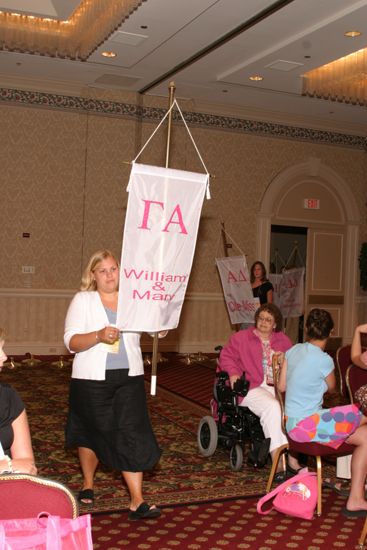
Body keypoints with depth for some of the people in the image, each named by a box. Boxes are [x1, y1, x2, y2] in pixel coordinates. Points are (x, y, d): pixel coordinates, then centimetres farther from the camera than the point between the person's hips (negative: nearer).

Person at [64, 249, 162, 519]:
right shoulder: (82, 300, -1)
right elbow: (71, 341, -11)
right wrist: (98, 336, -27)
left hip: (129, 378, 1)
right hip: (92, 379, -1)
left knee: (132, 436, -5)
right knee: (92, 432, 14)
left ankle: (137, 502, 0)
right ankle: (88, 484, 38)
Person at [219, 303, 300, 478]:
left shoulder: (283, 340, 21)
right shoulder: (241, 337, 13)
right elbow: (226, 355, 8)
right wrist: (233, 372, -9)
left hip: (278, 386, 3)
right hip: (253, 387, -3)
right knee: (272, 406, -35)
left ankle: (292, 458, -26)